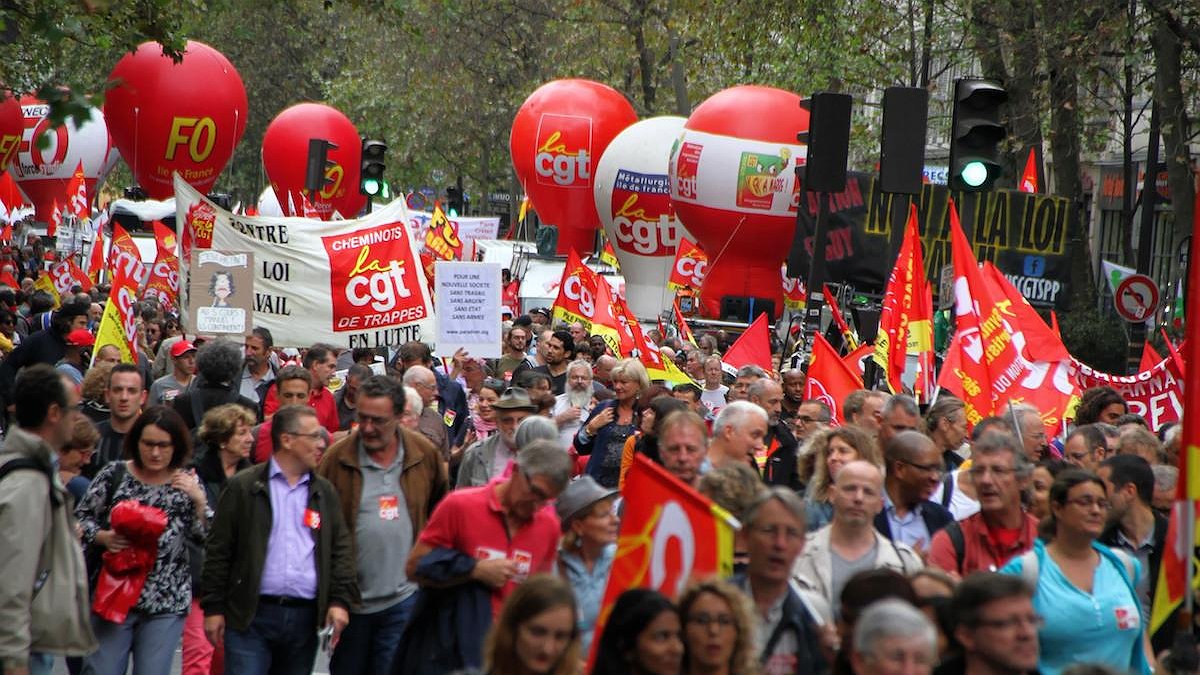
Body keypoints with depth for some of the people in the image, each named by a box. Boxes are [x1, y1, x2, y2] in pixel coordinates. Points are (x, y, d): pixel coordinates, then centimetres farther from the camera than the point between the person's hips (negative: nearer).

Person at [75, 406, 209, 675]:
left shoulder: (187, 483, 4)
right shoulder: (114, 474, 0)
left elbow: (207, 539, -1)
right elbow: (79, 519, 6)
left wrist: (199, 501, -16)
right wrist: (103, 537, -13)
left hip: (167, 605, 1)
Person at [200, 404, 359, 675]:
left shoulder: (324, 492, 14)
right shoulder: (243, 487, 1)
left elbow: (341, 548, 11)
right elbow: (218, 551, 1)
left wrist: (341, 601, -1)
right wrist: (213, 608, -3)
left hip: (306, 619, 4)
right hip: (252, 615, -4)